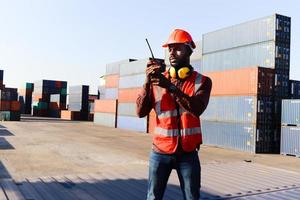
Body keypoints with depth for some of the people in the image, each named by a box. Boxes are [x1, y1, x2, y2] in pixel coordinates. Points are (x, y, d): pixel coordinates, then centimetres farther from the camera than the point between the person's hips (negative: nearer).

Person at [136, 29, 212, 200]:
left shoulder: (202, 81, 0)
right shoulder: (157, 80, 1)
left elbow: (197, 108, -19)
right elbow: (141, 112, -6)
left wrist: (170, 86, -27)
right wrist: (148, 81, -18)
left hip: (188, 153, 0)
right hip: (161, 152, 0)